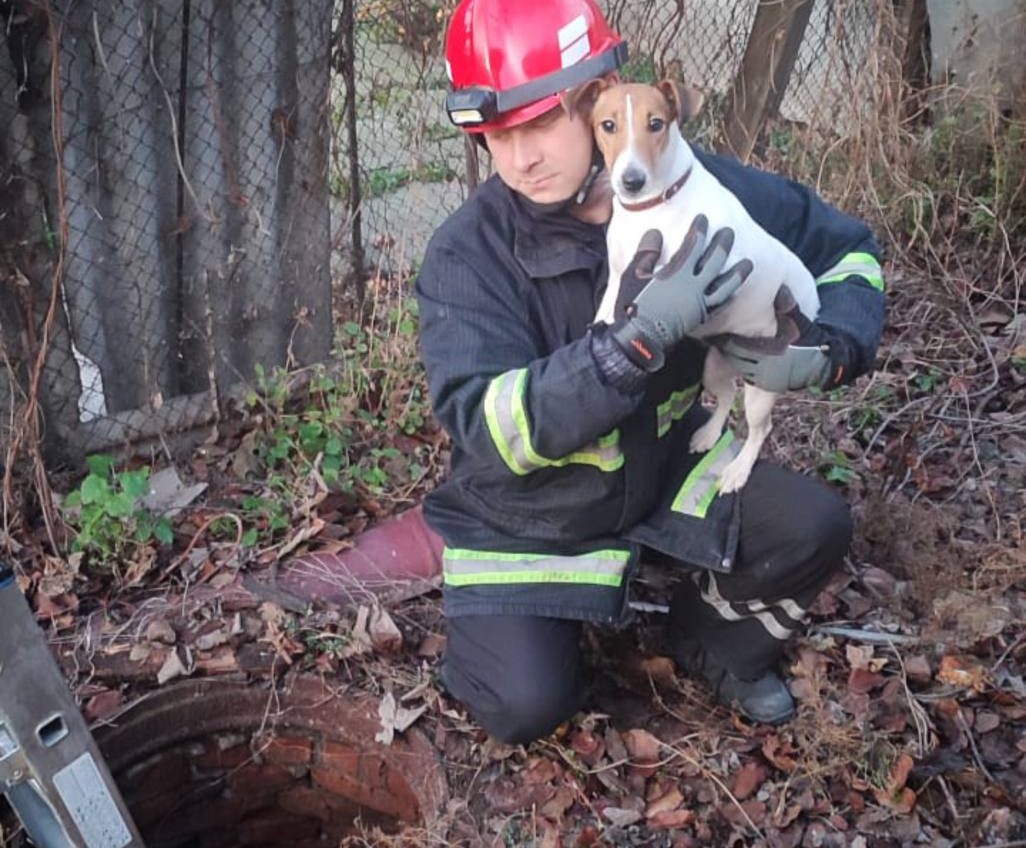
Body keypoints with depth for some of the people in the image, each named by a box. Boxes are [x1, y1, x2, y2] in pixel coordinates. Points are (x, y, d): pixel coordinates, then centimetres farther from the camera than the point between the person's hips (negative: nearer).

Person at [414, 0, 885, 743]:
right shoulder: (466, 256, -25)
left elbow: (845, 248, -3)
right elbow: (488, 428, -35)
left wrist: (827, 351, -24)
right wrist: (637, 338, -47)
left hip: (667, 467, 3)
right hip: (526, 519, -3)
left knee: (814, 528, -15)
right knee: (525, 708, -14)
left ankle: (715, 644, 16)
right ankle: (507, 626, 23)